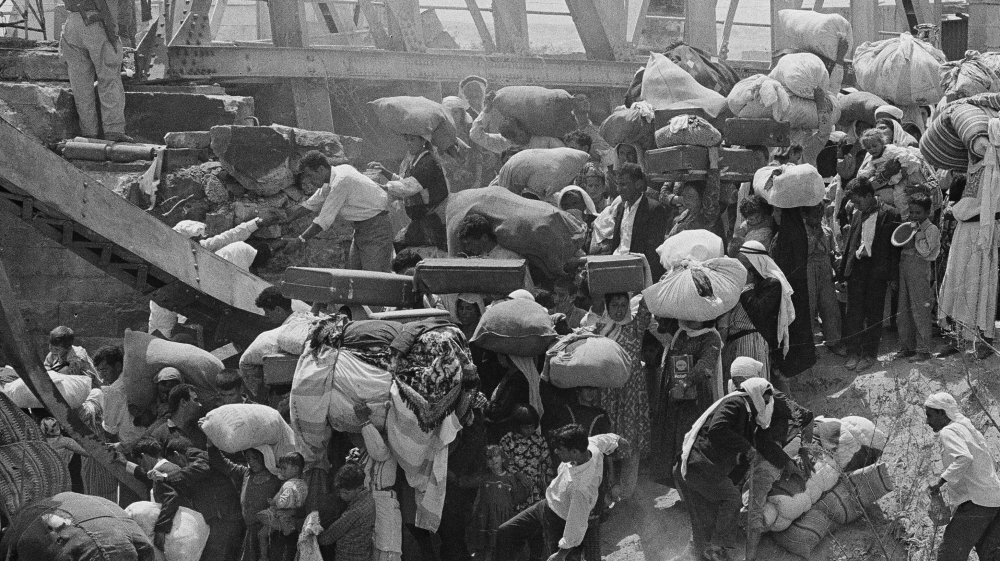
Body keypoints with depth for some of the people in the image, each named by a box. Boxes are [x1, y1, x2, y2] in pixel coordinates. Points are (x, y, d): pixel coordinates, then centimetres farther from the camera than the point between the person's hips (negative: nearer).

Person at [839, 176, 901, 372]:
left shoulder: (889, 215, -4)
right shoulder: (857, 215, 11)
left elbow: (894, 246, -4)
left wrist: (893, 275, -6)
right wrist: (844, 268, 12)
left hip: (877, 270, -4)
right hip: (856, 269, 4)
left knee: (873, 314, 3)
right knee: (853, 313, 1)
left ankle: (869, 354, 12)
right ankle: (855, 353, 8)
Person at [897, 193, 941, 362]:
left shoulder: (931, 229, -5)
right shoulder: (909, 227, 16)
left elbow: (925, 251, -15)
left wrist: (918, 233, -16)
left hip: (920, 271, -8)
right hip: (904, 267, 8)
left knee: (920, 310, -6)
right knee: (903, 310, 10)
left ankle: (923, 350, -3)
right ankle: (907, 346, 18)